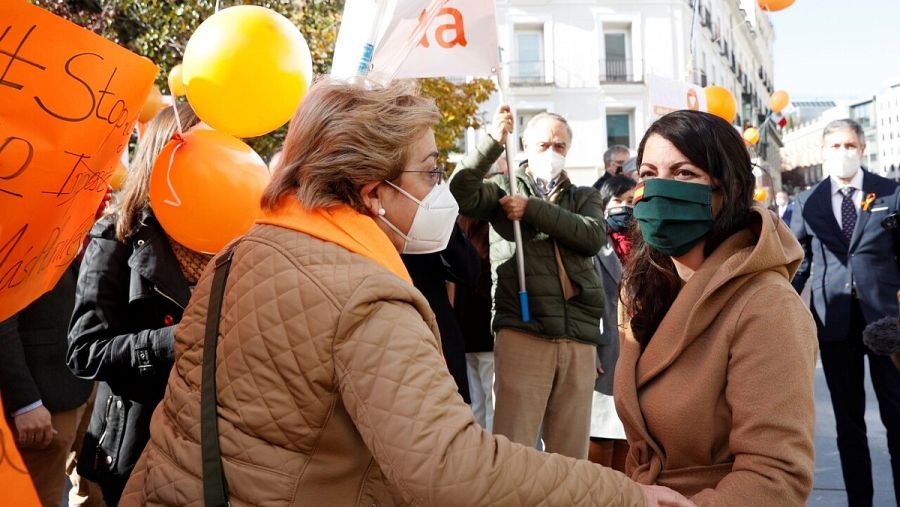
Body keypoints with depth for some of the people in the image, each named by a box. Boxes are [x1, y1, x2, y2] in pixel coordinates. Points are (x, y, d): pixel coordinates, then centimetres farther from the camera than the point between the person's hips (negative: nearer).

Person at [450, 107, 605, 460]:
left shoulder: (584, 197, 21)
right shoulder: (505, 190, 14)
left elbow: (594, 237, 0)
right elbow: (462, 194, -6)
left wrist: (533, 209, -6)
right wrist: (493, 142, -13)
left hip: (579, 339, 3)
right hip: (522, 332, -3)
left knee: (571, 452, 6)